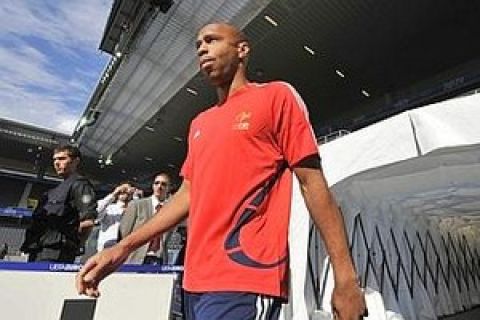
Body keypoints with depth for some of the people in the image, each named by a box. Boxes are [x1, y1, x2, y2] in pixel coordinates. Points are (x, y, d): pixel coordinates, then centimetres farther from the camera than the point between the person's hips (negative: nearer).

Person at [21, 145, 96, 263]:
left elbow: (87, 222, -18)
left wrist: (72, 246, -4)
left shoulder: (79, 184, -7)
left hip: (55, 254, -9)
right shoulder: (58, 189, 23)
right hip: (38, 253, 9)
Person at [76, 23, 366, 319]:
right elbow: (188, 194, 15)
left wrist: (346, 276, -10)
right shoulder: (199, 123, 16)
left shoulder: (277, 95, -2)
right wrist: (124, 247, 10)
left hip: (246, 279, -6)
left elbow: (312, 182, -7)